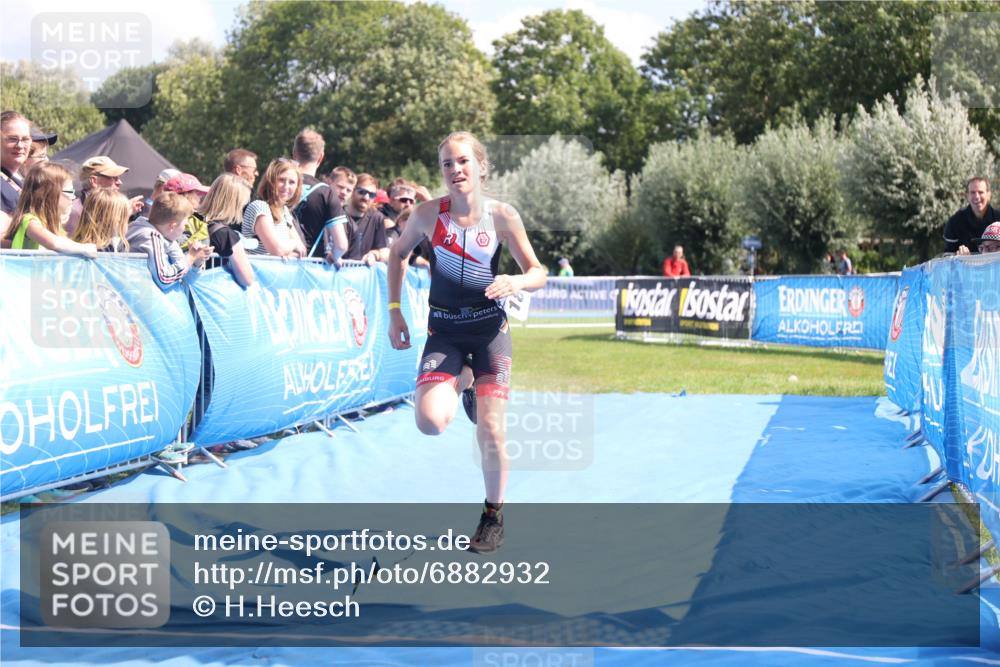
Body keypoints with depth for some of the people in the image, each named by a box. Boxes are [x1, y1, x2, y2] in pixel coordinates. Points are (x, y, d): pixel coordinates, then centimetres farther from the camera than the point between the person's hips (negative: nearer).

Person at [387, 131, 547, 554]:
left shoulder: (502, 216, -10)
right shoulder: (429, 214, -8)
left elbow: (538, 273, -5)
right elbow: (398, 253, 9)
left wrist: (517, 282, -29)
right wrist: (394, 311, 4)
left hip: (490, 328, -1)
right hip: (445, 330, 1)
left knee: (490, 430, -7)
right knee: (431, 421, -18)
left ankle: (494, 514, 18)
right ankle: (463, 381, 20)